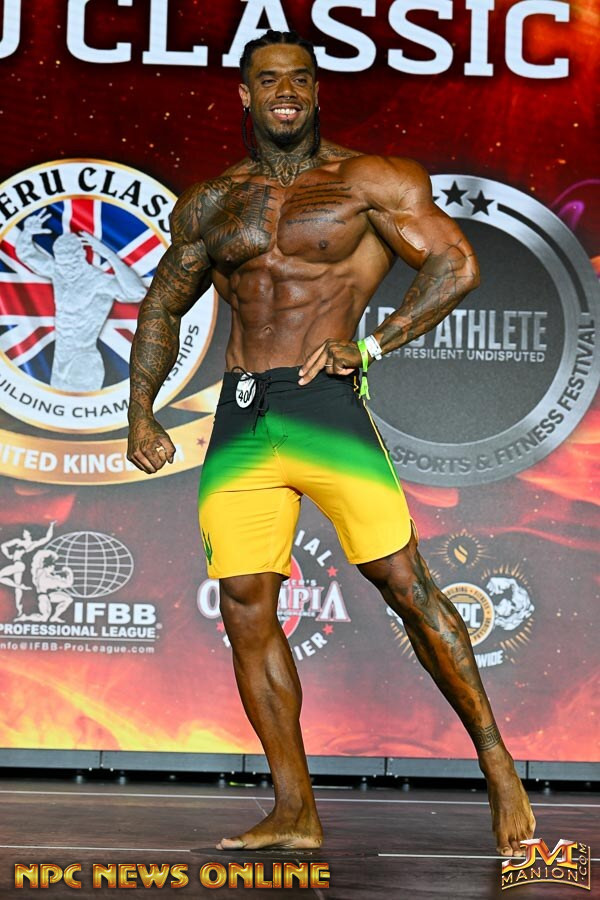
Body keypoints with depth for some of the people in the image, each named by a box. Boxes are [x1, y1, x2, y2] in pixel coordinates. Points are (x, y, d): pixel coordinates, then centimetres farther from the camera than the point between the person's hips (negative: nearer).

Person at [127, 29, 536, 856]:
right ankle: (295, 814, 9)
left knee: (405, 584, -8)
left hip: (322, 402, -4)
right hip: (239, 416, 5)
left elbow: (457, 266, -3)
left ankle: (498, 767, 6)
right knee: (245, 607, 0)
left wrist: (370, 345, -13)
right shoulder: (210, 206, 17)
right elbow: (163, 307, 26)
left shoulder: (367, 182, 3)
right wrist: (141, 411, 16)